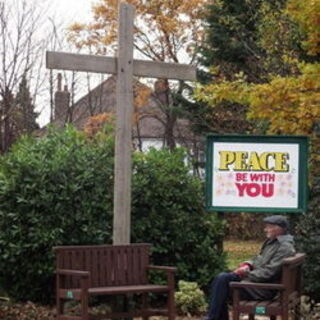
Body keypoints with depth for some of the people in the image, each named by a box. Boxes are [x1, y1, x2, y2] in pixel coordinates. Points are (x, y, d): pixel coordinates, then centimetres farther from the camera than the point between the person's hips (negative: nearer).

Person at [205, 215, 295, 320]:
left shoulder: (285, 247, -15)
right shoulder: (271, 241, 15)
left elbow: (269, 272, -21)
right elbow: (259, 259, 23)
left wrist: (246, 274, -17)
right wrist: (247, 264, 0)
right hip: (257, 280, 10)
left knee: (223, 280, -20)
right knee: (221, 278, -2)